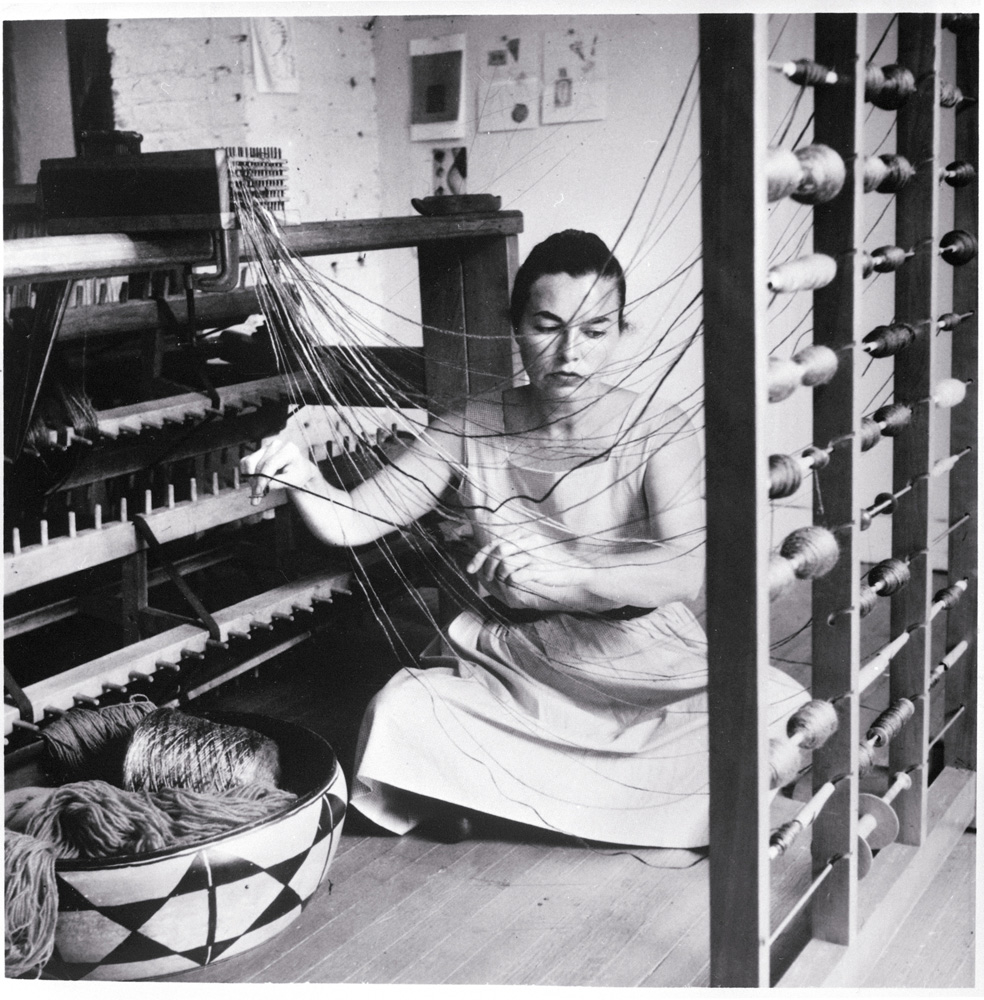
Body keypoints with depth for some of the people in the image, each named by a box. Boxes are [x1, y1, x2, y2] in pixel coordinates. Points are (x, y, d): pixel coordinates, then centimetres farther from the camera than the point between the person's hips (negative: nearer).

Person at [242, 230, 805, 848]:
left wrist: (560, 575, -44)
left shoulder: (658, 432, -10)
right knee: (399, 715, -29)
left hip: (642, 673, 0)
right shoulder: (470, 430, -2)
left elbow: (688, 569, -27)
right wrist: (302, 477, -27)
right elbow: (350, 522, -3)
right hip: (508, 669, 0)